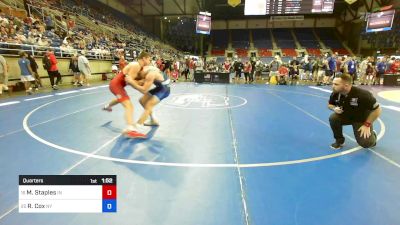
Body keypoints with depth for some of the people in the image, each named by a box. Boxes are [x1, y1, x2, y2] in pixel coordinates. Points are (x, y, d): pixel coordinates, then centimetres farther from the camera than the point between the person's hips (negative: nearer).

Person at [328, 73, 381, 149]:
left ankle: (372, 136, 22)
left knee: (365, 143, -18)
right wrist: (334, 108, -22)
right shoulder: (335, 93, -20)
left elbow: (377, 110, -21)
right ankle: (339, 140, -3)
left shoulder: (362, 94, -32)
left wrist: (367, 124, -21)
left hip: (361, 119, -3)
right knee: (333, 118, -28)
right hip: (346, 116, 4)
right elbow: (330, 104, 2)